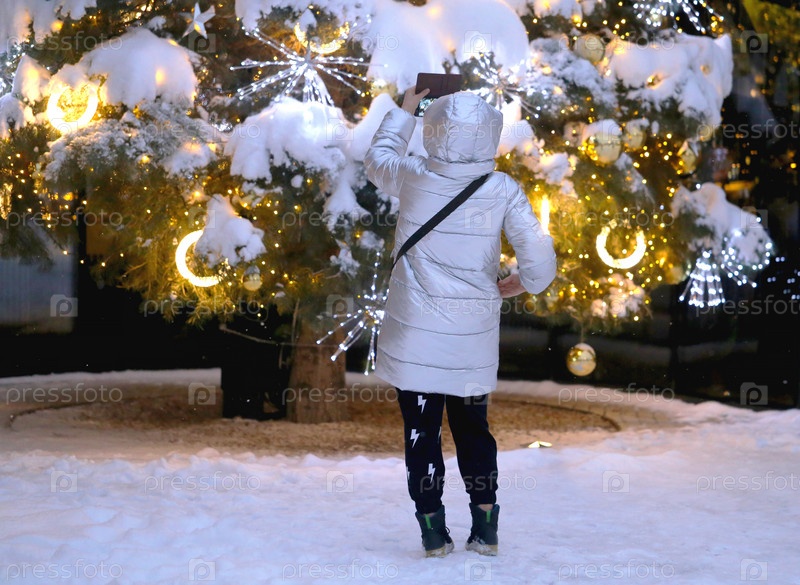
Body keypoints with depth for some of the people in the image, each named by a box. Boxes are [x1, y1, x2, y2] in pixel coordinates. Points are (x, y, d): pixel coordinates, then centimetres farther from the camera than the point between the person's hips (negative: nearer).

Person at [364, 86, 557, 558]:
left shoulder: (413, 178, -9)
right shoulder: (503, 191, -9)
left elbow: (378, 158, 14)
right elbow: (539, 255, -10)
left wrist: (404, 112, 26)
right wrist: (521, 284, 10)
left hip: (415, 337, -1)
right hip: (474, 341, 1)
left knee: (422, 431, 8)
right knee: (473, 427, 17)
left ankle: (433, 528, 11)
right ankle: (485, 525, 19)